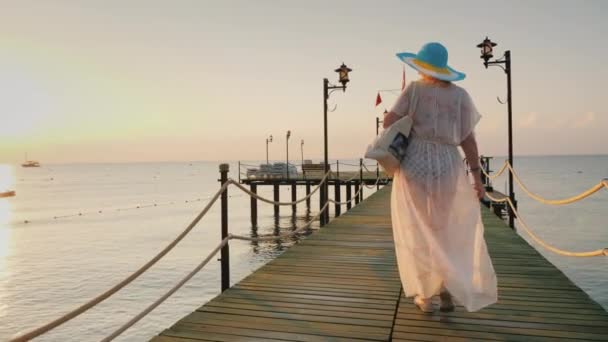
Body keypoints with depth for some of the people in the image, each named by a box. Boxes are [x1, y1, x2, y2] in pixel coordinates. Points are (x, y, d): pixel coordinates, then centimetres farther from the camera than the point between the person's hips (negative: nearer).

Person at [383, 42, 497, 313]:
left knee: (419, 232, 9)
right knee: (447, 230, 18)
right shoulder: (460, 95, 4)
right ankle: (447, 290, 14)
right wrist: (477, 176, 5)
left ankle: (426, 295, 14)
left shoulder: (415, 89, -1)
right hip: (448, 166, 2)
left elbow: (389, 121, -6)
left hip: (415, 165, -2)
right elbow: (468, 139, 0)